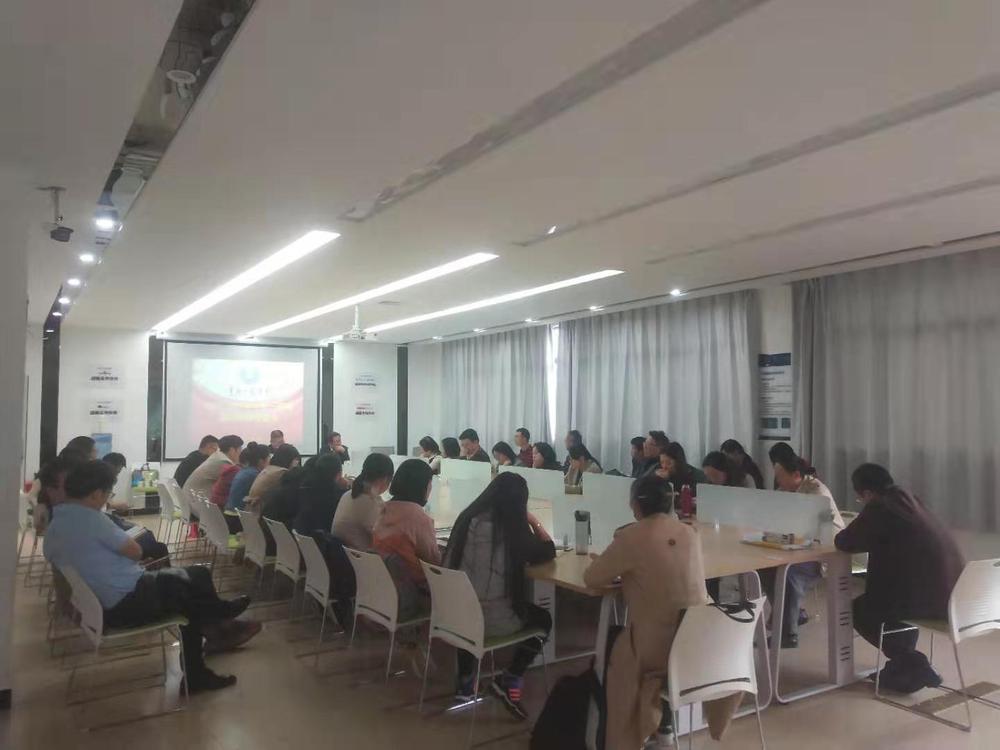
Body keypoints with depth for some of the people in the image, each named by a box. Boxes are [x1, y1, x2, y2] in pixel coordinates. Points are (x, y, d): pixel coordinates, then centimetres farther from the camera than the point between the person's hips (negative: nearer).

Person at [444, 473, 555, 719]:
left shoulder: (467, 517, 0)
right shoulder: (513, 528, -11)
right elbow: (548, 553, 4)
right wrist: (533, 521, 15)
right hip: (492, 619, -4)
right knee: (543, 619, 21)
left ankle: (466, 680, 36)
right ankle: (509, 680, 14)